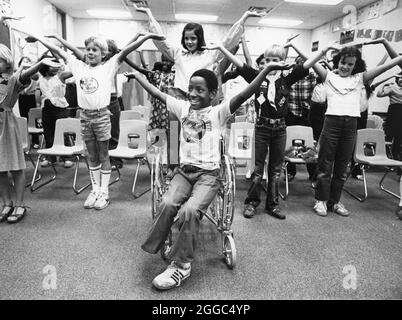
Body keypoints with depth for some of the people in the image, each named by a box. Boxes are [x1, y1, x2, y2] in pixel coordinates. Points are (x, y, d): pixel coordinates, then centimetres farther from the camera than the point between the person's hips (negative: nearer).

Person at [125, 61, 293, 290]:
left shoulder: (219, 112, -2)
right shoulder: (183, 107, 10)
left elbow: (243, 95, -16)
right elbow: (157, 93, 17)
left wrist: (268, 69, -27)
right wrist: (136, 75, 25)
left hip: (209, 173, -3)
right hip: (184, 170, 4)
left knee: (189, 210, -26)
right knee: (168, 204, -24)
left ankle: (182, 264, -8)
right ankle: (153, 248, -3)